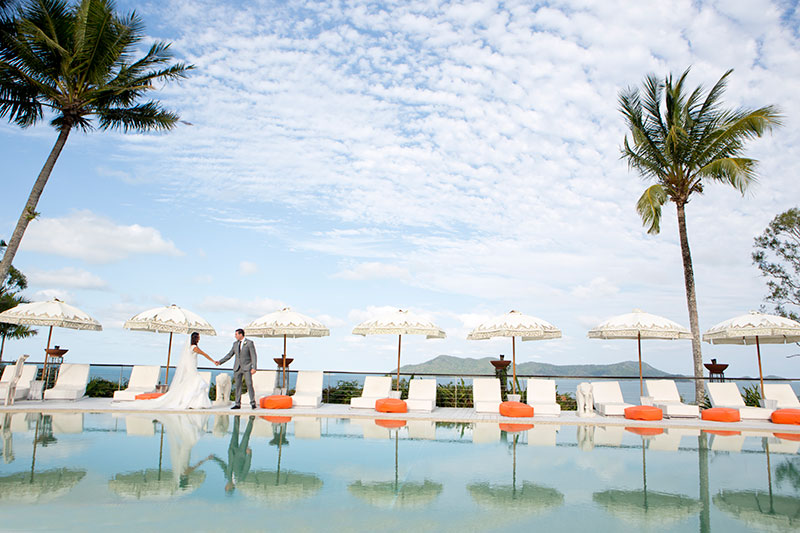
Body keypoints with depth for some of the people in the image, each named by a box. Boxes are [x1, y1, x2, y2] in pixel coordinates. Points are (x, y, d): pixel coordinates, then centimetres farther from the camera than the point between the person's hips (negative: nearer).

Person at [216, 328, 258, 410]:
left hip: (247, 367, -5)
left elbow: (253, 356, -9)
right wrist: (220, 362, 7)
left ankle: (253, 403, -6)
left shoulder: (249, 343, -5)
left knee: (249, 385, -11)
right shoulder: (235, 343, 10)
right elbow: (229, 355, 15)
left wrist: (254, 368, -16)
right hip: (237, 368, 5)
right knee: (238, 386, 4)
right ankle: (237, 404, 10)